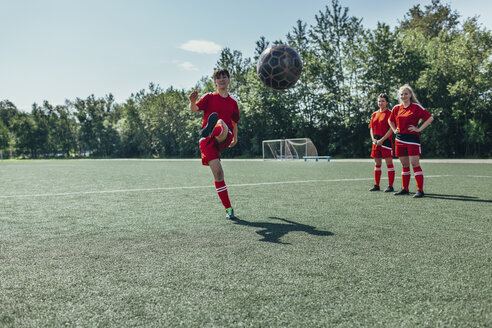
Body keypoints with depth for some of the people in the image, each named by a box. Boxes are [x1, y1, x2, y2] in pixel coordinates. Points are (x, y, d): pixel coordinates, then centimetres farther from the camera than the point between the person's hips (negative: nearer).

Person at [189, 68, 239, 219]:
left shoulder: (233, 102, 20)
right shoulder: (209, 97, 11)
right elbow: (194, 109, -7)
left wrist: (235, 138, 36)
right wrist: (192, 102, -29)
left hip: (224, 139, 1)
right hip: (206, 140, -1)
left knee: (221, 123, -33)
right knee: (218, 173, -14)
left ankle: (209, 130, -71)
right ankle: (228, 208, -2)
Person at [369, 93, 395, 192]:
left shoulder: (390, 113, -4)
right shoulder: (374, 114, 15)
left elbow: (391, 129, -11)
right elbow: (371, 128, 15)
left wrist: (382, 140, -16)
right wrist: (373, 139, -1)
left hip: (386, 141, -6)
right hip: (376, 142, 6)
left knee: (389, 163, -4)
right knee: (377, 164, 10)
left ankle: (390, 186, 0)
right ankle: (376, 185, 17)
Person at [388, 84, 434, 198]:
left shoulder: (416, 107, -4)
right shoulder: (396, 108, 11)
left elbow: (430, 118, -7)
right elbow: (390, 120, 28)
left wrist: (419, 129, -10)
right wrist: (395, 130, 14)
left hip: (412, 139, -5)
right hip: (400, 139, 5)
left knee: (415, 164, -10)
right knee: (404, 165, 10)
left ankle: (420, 190, -7)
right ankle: (405, 189, 17)